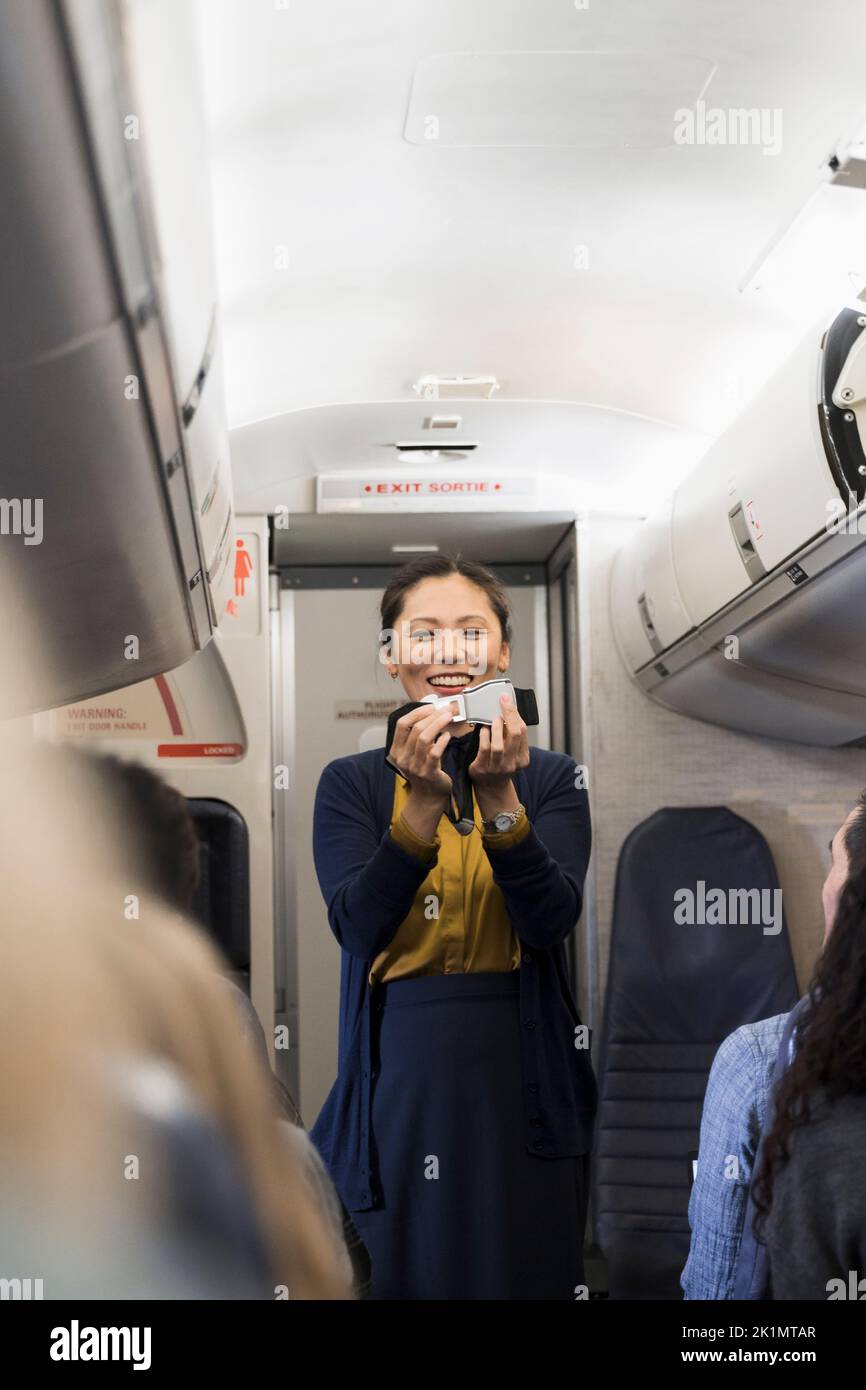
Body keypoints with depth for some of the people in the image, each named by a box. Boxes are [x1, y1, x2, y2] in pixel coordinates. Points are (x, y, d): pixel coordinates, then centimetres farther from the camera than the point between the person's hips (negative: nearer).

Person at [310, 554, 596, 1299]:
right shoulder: (351, 782, 3)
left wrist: (500, 798, -25)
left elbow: (553, 919, -12)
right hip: (398, 1077, 0)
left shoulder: (551, 777, 4)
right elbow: (358, 926, -12)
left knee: (521, 1273, 7)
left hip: (520, 1079, 0)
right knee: (396, 1274, 7)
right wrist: (425, 804, -24)